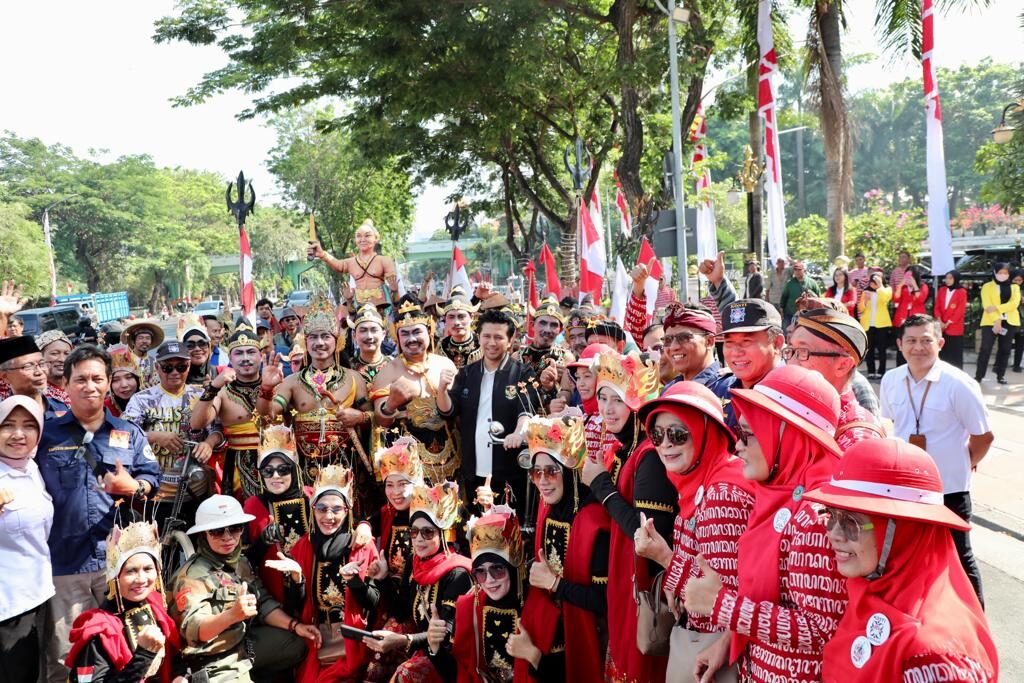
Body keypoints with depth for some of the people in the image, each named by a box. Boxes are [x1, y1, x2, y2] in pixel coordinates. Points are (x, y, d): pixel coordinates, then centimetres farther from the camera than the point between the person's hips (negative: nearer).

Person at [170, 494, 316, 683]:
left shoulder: (241, 563, 5)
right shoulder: (193, 574, -19)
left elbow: (264, 603, 8)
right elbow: (194, 631, -30)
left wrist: (295, 625, -6)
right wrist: (233, 615, -48)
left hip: (243, 642, 8)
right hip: (213, 661, -8)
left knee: (297, 643, 7)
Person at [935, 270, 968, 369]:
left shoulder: (962, 292, -4)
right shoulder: (942, 290, 10)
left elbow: (960, 310, -9)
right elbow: (937, 307, 8)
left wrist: (948, 323, -12)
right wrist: (939, 321, -7)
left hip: (955, 327, -4)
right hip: (941, 327, 4)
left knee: (955, 354, -2)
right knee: (942, 353, 6)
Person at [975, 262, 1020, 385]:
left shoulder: (1014, 287, 10)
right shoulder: (987, 286, 4)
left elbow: (1014, 303, -7)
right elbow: (987, 305, -7)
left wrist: (996, 308, -18)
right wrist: (996, 320, -18)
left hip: (1009, 322, 3)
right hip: (991, 322, -2)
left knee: (1005, 350, 5)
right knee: (985, 349, -9)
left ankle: (1001, 375, 15)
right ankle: (978, 376, -6)